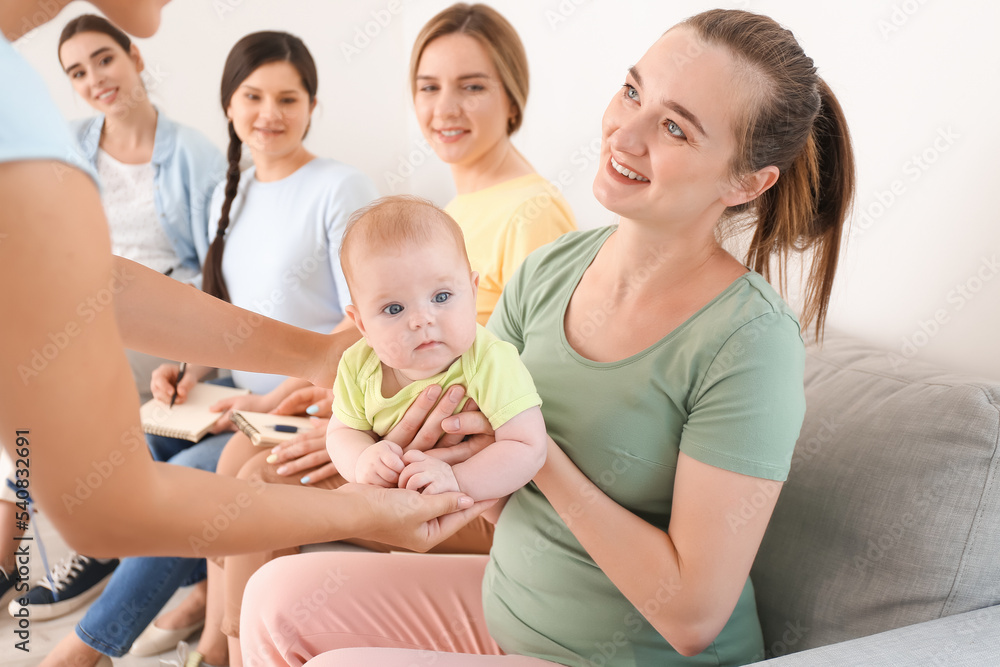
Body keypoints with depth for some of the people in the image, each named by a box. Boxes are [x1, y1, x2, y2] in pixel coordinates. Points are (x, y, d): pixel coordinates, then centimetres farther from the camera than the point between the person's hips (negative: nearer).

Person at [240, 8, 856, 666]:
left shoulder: (750, 342, -25)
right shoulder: (552, 268, -5)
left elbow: (693, 614, -25)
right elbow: (468, 427, 6)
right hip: (506, 602, 7)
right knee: (281, 595, 5)